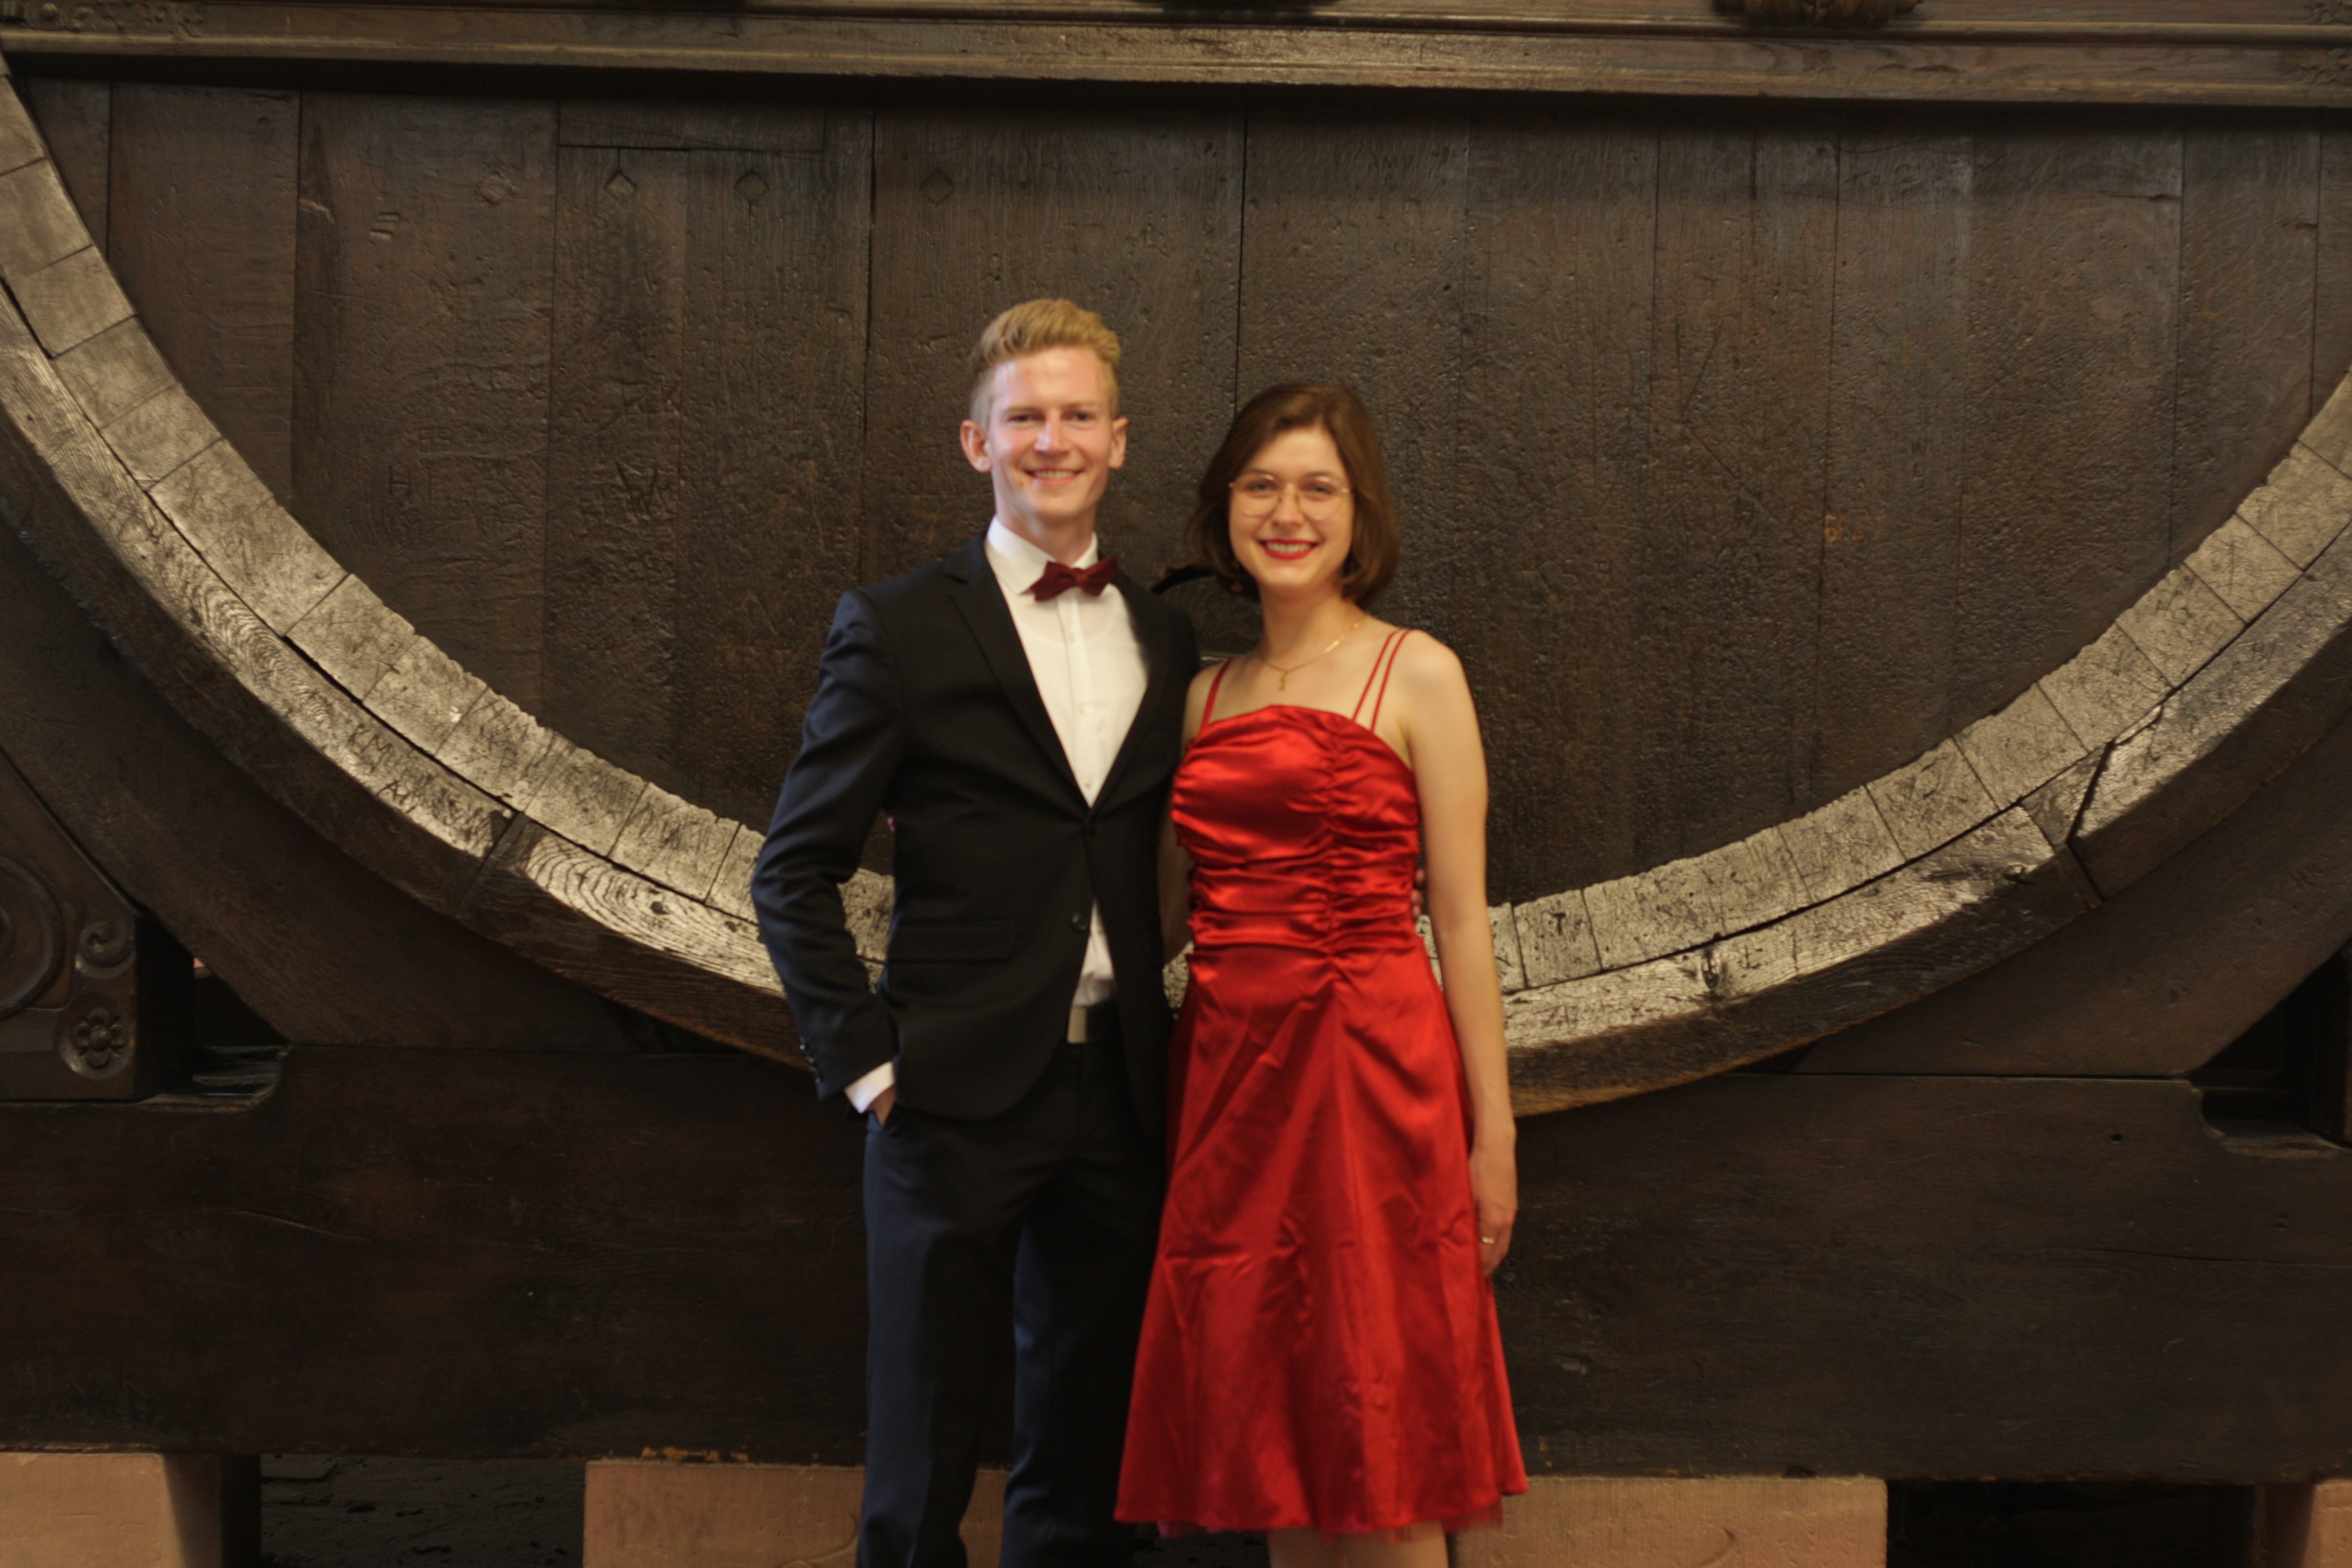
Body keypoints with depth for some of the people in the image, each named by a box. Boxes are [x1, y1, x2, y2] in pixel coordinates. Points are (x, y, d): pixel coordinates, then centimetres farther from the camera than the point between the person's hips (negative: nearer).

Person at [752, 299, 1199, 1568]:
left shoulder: (1163, 638, 10)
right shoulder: (899, 630, -4)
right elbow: (793, 871, -4)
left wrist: (1167, 1037, 6)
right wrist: (864, 1059, -8)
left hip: (1119, 1087, 4)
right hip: (960, 1093, -4)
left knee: (1090, 1454, 15)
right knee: (924, 1459, 7)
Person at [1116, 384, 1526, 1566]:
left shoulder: (1416, 674, -1)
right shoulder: (1207, 694, 13)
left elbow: (1462, 922, -4)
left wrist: (1492, 1135, -6)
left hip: (1369, 1068, -5)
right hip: (1227, 1069, 5)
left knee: (1379, 1460, 2)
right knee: (1271, 1434, 11)